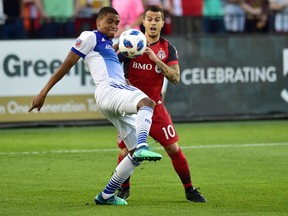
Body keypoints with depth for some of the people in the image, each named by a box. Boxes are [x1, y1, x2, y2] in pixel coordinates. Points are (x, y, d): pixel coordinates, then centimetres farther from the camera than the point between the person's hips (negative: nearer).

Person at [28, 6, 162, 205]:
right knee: (147, 102, -38)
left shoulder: (109, 46, 31)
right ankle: (142, 147, -60)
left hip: (121, 92, 9)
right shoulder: (91, 37, 7)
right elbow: (66, 65, 4)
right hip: (108, 91, -9)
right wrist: (44, 93, 1)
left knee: (136, 155, 5)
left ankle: (107, 195, 12)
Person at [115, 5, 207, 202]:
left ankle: (189, 190, 10)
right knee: (125, 152, -6)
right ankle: (124, 189, 19)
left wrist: (156, 60, -21)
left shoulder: (168, 49, 1)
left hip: (155, 105, 1)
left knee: (174, 149, -4)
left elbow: (175, 78, -10)